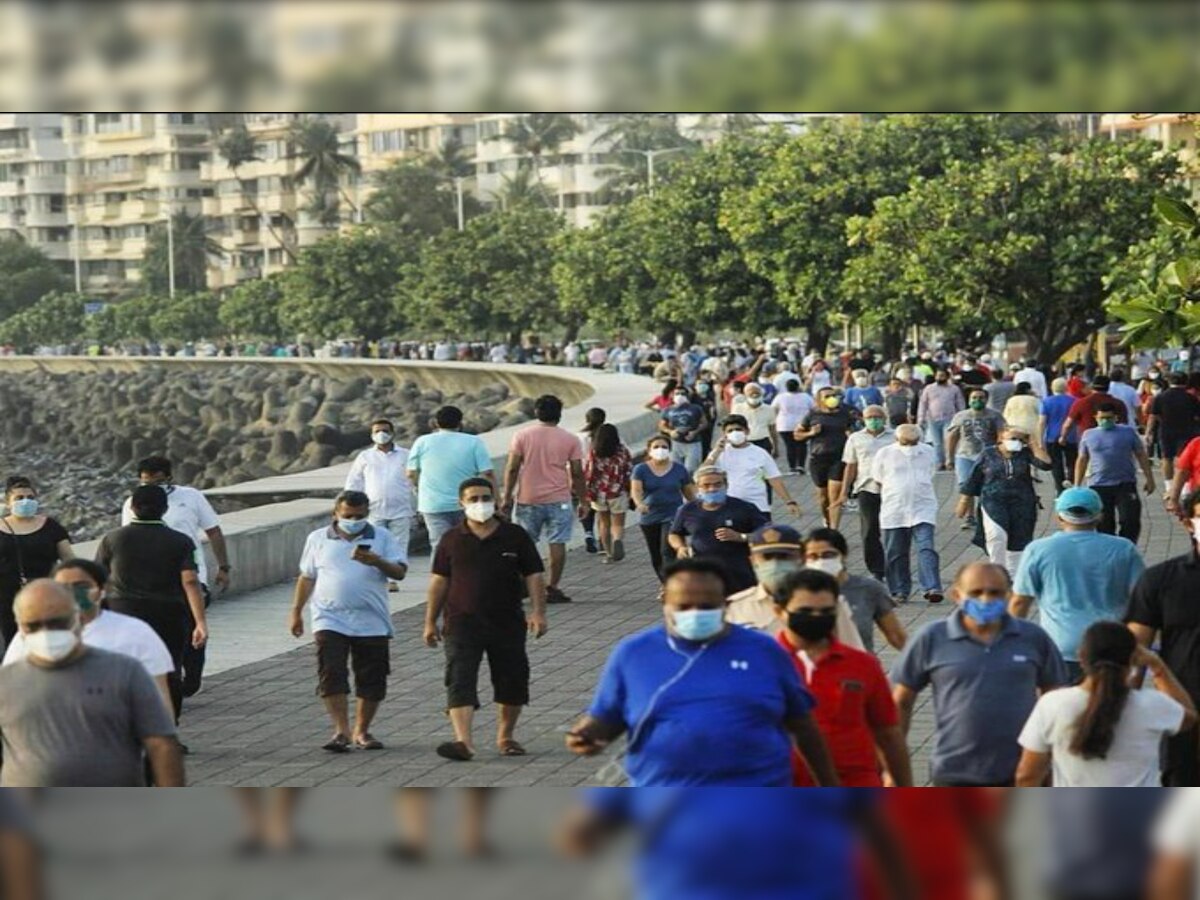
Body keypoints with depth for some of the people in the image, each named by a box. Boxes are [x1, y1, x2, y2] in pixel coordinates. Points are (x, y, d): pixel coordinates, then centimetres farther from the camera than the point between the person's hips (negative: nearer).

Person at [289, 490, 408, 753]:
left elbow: (399, 572, -3)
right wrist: (296, 611, 12)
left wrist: (377, 562, -21)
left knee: (372, 681, 5)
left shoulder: (383, 538, 5)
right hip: (330, 620, 0)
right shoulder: (318, 539, 9)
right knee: (332, 676, -12)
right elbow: (306, 577, 16)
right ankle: (342, 731, -11)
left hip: (372, 623, 0)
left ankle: (361, 731, 19)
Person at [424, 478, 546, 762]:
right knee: (460, 681, -15)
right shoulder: (452, 539, 3)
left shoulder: (515, 536, 2)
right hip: (462, 623, -1)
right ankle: (463, 741, -24)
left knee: (512, 680, 10)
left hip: (507, 623, 1)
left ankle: (505, 736, 29)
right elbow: (439, 581, 8)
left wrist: (538, 612, -9)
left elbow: (533, 576, 2)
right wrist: (431, 621, 7)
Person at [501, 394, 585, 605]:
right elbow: (577, 474, 1)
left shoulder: (522, 435, -1)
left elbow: (512, 469, -4)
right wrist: (582, 501, 10)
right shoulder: (569, 439, 0)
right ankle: (552, 588, 2)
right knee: (557, 543, 3)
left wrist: (507, 497, 4)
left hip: (528, 499, 1)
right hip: (558, 500, -1)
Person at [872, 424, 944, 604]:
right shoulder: (884, 454, 6)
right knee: (896, 554, 3)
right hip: (893, 510, 0)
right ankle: (899, 591, 13)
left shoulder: (928, 452, 11)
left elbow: (929, 476, 16)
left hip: (923, 509, 0)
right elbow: (878, 480, 11)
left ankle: (932, 588, -21)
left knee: (926, 549, -14)